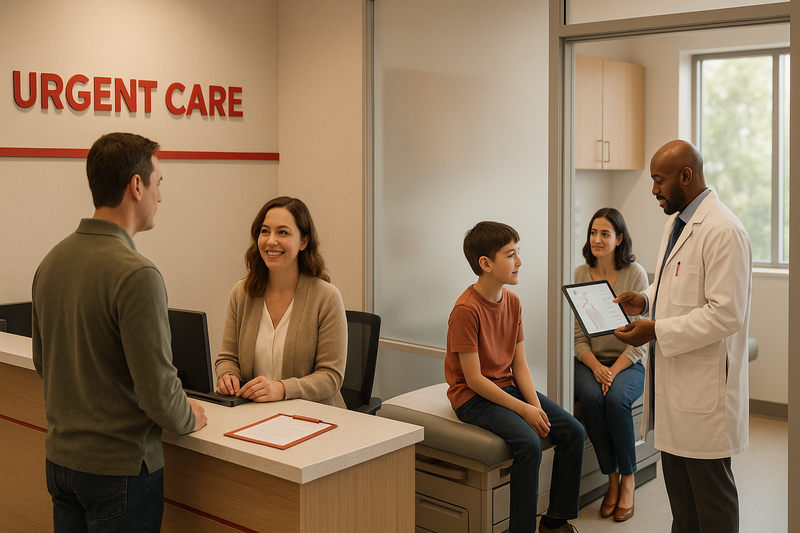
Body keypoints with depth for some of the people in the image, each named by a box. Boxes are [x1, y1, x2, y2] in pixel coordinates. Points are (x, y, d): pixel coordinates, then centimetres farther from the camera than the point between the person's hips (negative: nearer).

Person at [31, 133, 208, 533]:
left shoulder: (51, 261, 1)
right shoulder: (136, 274, -24)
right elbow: (158, 391, -23)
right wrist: (190, 417, -3)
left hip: (59, 458, 8)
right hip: (118, 468, -7)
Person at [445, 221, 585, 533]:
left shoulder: (513, 301, 4)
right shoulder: (467, 309, -21)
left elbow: (519, 365, 5)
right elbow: (474, 379, -20)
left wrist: (536, 405, -10)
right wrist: (524, 410, -20)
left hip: (508, 387, 8)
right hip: (473, 397, -8)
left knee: (572, 430, -4)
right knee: (528, 442, -28)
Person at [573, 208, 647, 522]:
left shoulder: (635, 274, -6)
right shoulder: (580, 275, 1)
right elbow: (577, 335, 0)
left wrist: (615, 370, -19)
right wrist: (596, 367, -16)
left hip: (628, 362, -2)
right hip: (590, 360, 2)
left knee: (616, 399, -31)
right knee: (590, 397, -29)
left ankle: (628, 479, -9)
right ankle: (611, 479, -12)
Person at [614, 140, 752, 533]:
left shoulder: (723, 232, -20)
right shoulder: (675, 223, 12)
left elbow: (725, 314, -24)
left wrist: (656, 331, -22)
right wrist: (645, 300, 5)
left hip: (704, 383, -10)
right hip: (673, 376, 10)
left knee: (710, 492, 4)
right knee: (678, 485, 20)